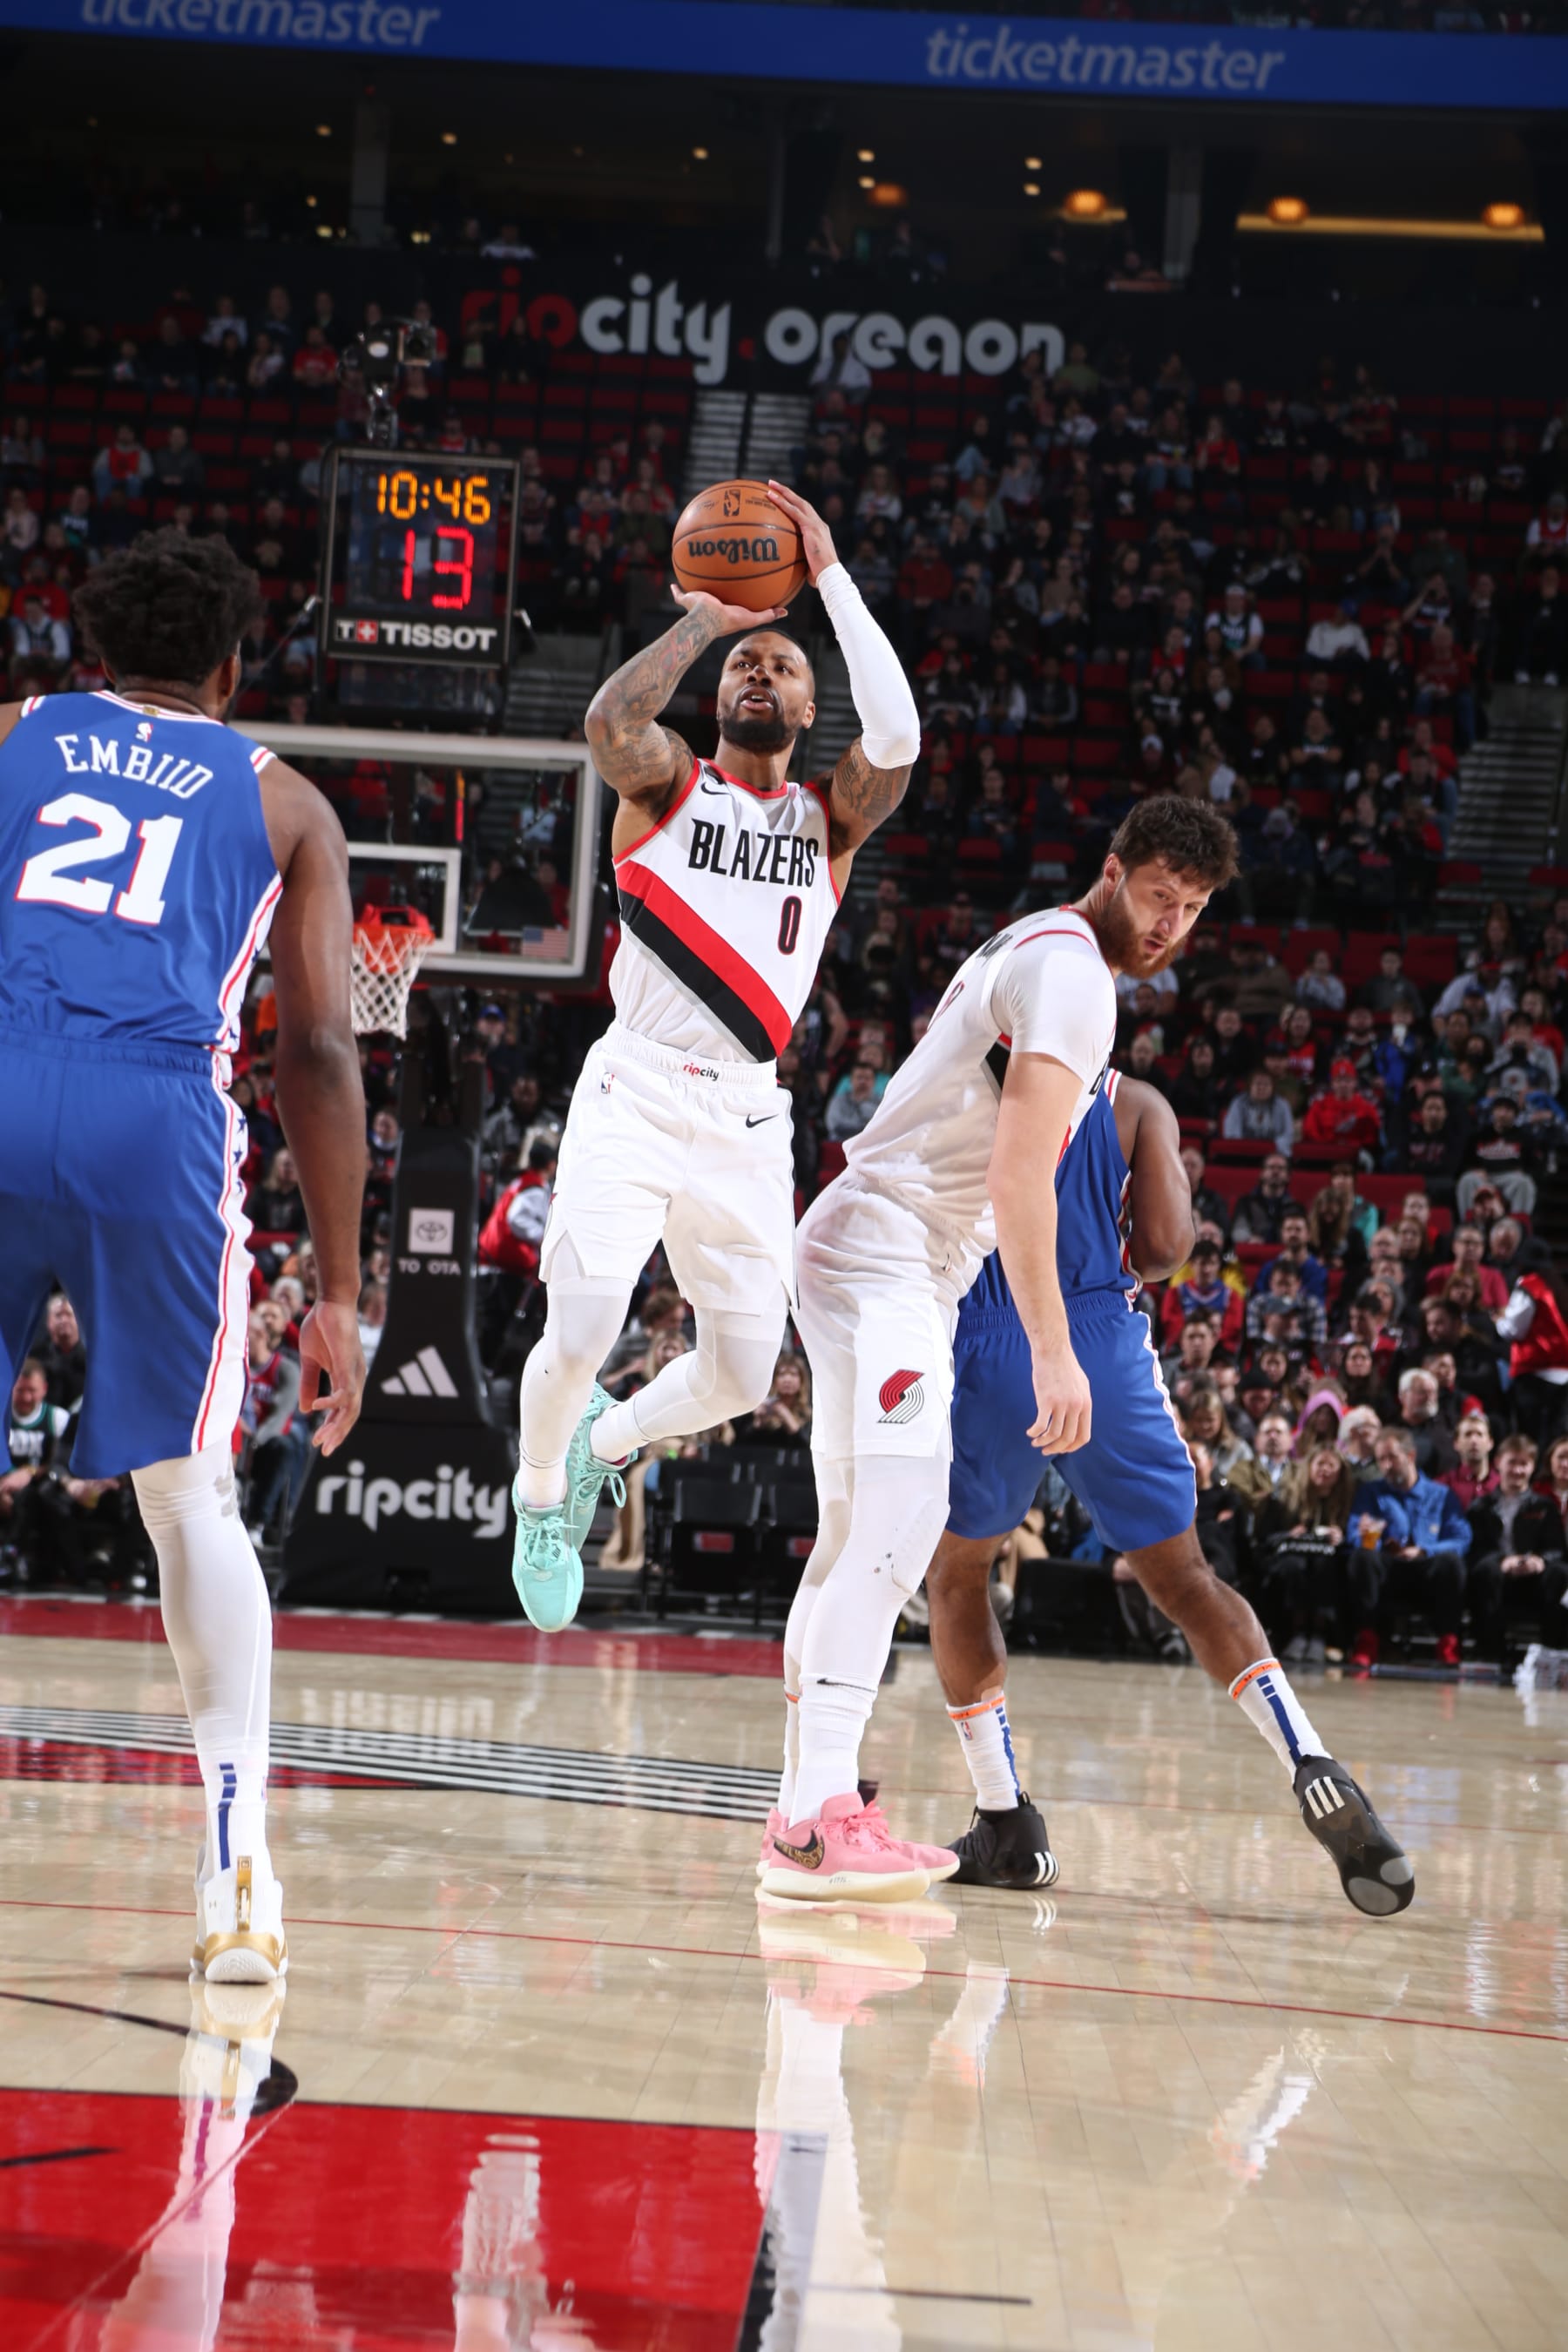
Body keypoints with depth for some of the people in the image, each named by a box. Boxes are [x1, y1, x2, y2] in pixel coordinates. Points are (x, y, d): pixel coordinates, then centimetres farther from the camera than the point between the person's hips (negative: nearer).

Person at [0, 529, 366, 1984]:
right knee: (189, 1497, 9)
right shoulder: (279, 802, 22)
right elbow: (318, 1051, 13)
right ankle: (237, 1877, 0)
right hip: (159, 1116, 0)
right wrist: (337, 1298, 14)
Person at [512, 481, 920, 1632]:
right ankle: (541, 1493, 14)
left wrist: (831, 577, -7)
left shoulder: (829, 819, 12)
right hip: (636, 1093, -3)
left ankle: (608, 1439, 33)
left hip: (747, 1117, 3)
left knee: (742, 1377, 2)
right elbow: (611, 721, -17)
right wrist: (702, 619, -6)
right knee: (581, 1336, -18)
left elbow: (898, 739, -9)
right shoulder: (668, 782, 7)